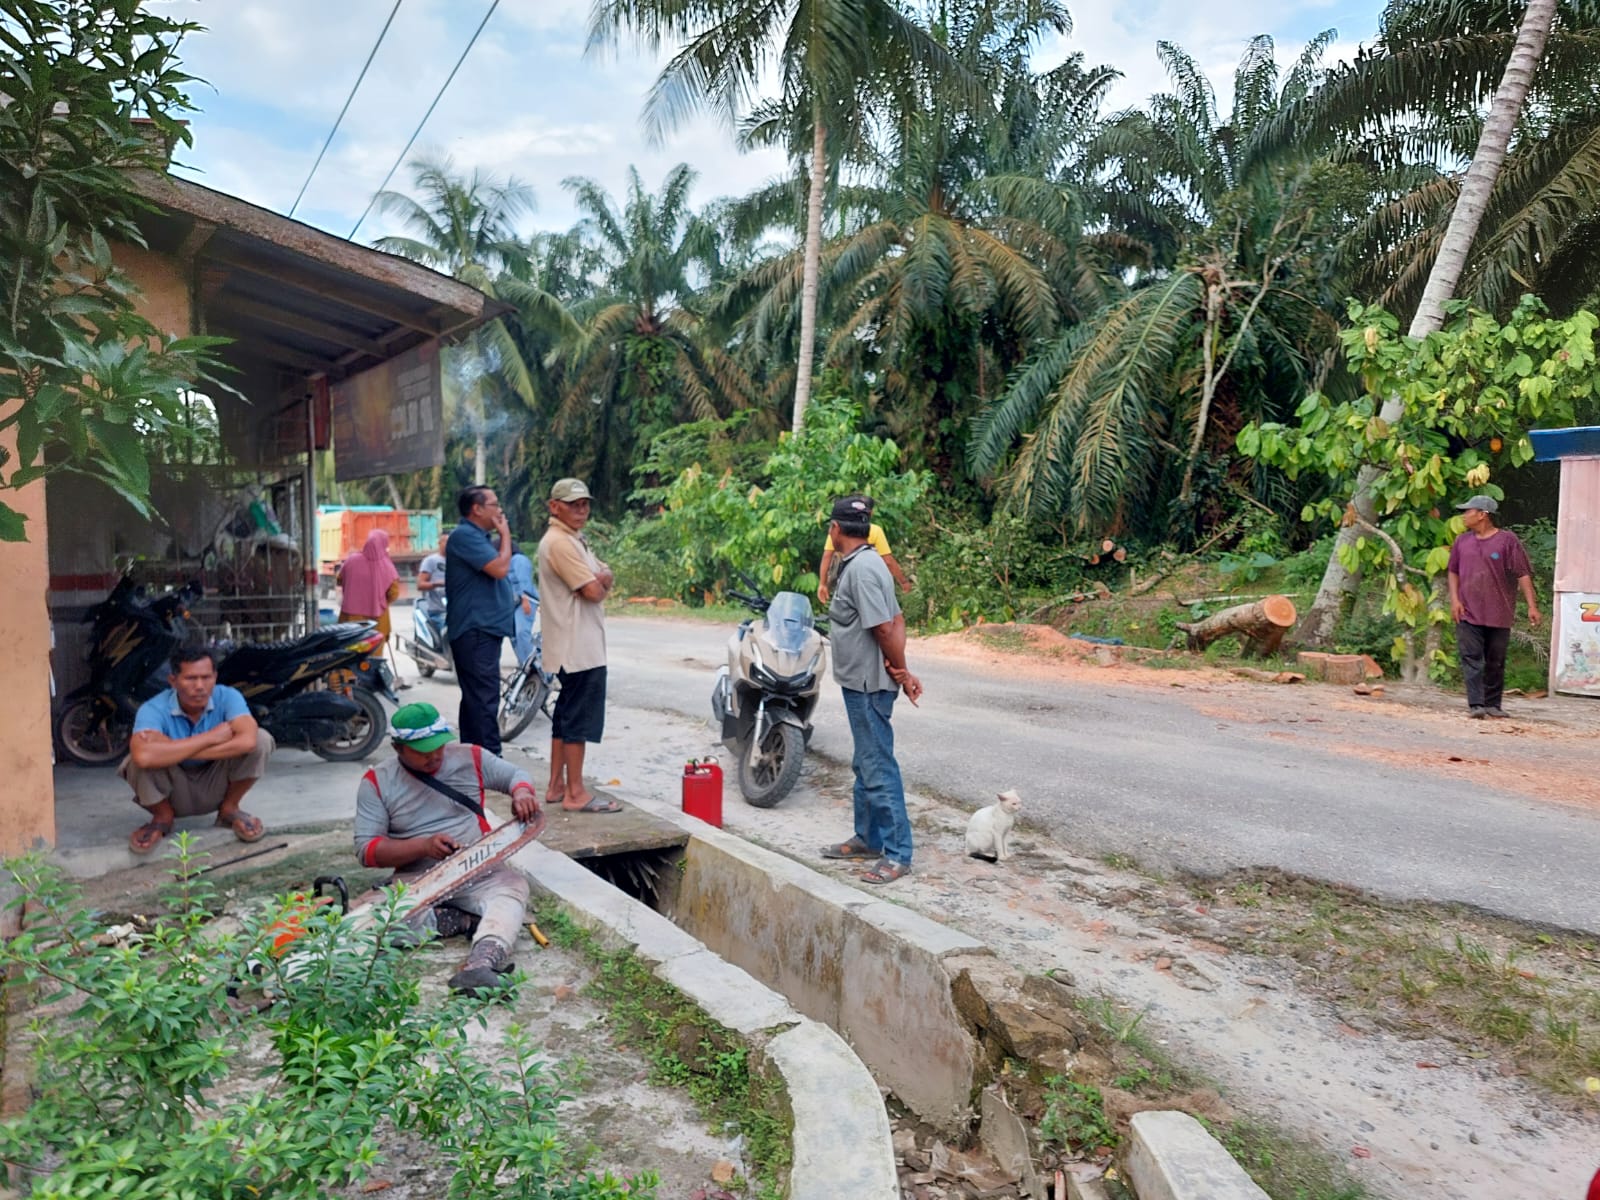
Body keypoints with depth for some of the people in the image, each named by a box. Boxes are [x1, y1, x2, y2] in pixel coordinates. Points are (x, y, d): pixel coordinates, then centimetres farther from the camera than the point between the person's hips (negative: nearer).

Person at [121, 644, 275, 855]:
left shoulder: (228, 697, -19)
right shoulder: (153, 709, -24)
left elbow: (247, 741, -39)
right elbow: (144, 756, -45)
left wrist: (173, 749, -36)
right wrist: (210, 737, -36)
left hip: (216, 787, 1)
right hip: (175, 793, -1)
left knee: (261, 739, -24)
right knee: (138, 761, -31)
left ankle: (229, 809, 1)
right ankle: (163, 816, 1)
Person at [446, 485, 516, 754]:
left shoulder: (478, 537, 20)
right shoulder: (464, 535, -13)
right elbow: (500, 568, -21)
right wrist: (505, 534, -8)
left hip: (483, 630, 11)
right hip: (476, 631, -11)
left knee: (475, 698, 15)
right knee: (484, 700, -12)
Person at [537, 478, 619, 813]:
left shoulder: (573, 540, 18)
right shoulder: (560, 542, -16)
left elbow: (607, 578, 12)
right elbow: (594, 592, -21)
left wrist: (599, 580, -10)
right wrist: (599, 583, 1)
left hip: (574, 646, 11)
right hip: (579, 647, -11)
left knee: (565, 716, 14)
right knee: (580, 719, -6)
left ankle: (556, 786, 22)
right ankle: (576, 793, -1)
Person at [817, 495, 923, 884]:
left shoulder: (861, 568, -20)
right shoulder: (863, 563, 12)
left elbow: (884, 627, -23)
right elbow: (896, 620, 10)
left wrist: (901, 671, -11)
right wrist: (901, 670, 1)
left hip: (868, 684, -11)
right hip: (861, 681, 11)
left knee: (878, 768, -4)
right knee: (865, 764, 19)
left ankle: (897, 853, 4)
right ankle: (868, 838, 32)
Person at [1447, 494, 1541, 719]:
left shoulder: (1507, 540, -4)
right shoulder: (1462, 541, 7)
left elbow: (1523, 574, -5)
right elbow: (1453, 571, 15)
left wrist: (1532, 606, -10)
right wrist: (1454, 599, 2)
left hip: (1499, 615, -2)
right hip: (1468, 614, 2)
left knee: (1495, 663, 8)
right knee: (1472, 660, -6)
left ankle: (1493, 704, 18)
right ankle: (1476, 705, -8)